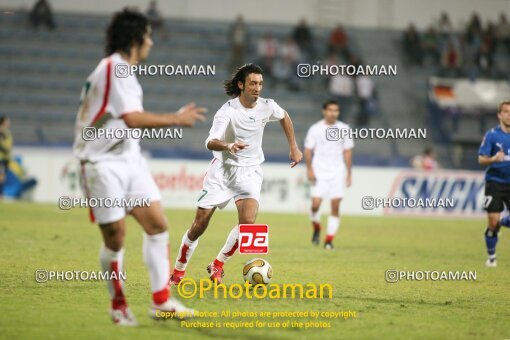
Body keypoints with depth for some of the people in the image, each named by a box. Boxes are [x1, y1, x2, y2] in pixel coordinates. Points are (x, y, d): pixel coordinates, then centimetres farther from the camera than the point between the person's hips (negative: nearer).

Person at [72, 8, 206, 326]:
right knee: (115, 236, -5)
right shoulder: (113, 69, -17)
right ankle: (119, 306, 12)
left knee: (157, 224, 1)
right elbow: (133, 118, -26)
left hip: (129, 159, 9)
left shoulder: (122, 70, 13)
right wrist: (177, 119, -19)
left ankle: (161, 302, 4)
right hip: (103, 164, -9)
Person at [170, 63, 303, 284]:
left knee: (247, 221, -20)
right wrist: (228, 146, -51)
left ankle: (217, 266, 0)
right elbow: (210, 142, -30)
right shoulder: (228, 110, -19)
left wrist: (294, 148, 16)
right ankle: (178, 271, 18)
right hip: (223, 169, -3)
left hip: (250, 171, 3)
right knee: (200, 224, -2)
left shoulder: (267, 107, -5)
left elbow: (284, 117, 19)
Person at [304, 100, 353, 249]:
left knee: (335, 207, -6)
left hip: (338, 173, 1)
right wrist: (309, 169, -9)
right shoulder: (315, 129, 1)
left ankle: (329, 240, 0)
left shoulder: (344, 129, 6)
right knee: (315, 204, -11)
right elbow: (308, 150, 2)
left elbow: (347, 152, 9)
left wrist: (349, 174, 5)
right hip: (319, 173, -1)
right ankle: (316, 229, 18)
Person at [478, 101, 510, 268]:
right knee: (493, 222, -8)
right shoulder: (492, 135, -5)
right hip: (494, 183, -3)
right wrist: (493, 159, -30)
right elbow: (481, 159, -9)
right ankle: (491, 257, 13)